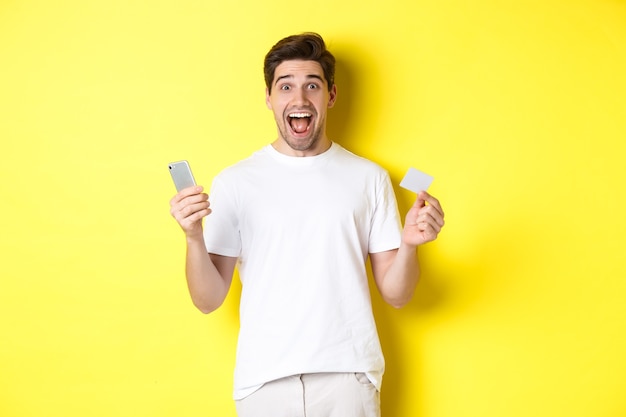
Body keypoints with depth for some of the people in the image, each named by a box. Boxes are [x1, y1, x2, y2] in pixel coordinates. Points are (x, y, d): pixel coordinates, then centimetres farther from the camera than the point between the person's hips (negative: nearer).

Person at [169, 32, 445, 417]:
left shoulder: (370, 178, 2)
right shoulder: (234, 182, 0)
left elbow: (396, 294, 3)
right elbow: (208, 300, -1)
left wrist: (409, 245, -16)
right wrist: (193, 238, -17)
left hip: (348, 375, 0)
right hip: (264, 378, 0)